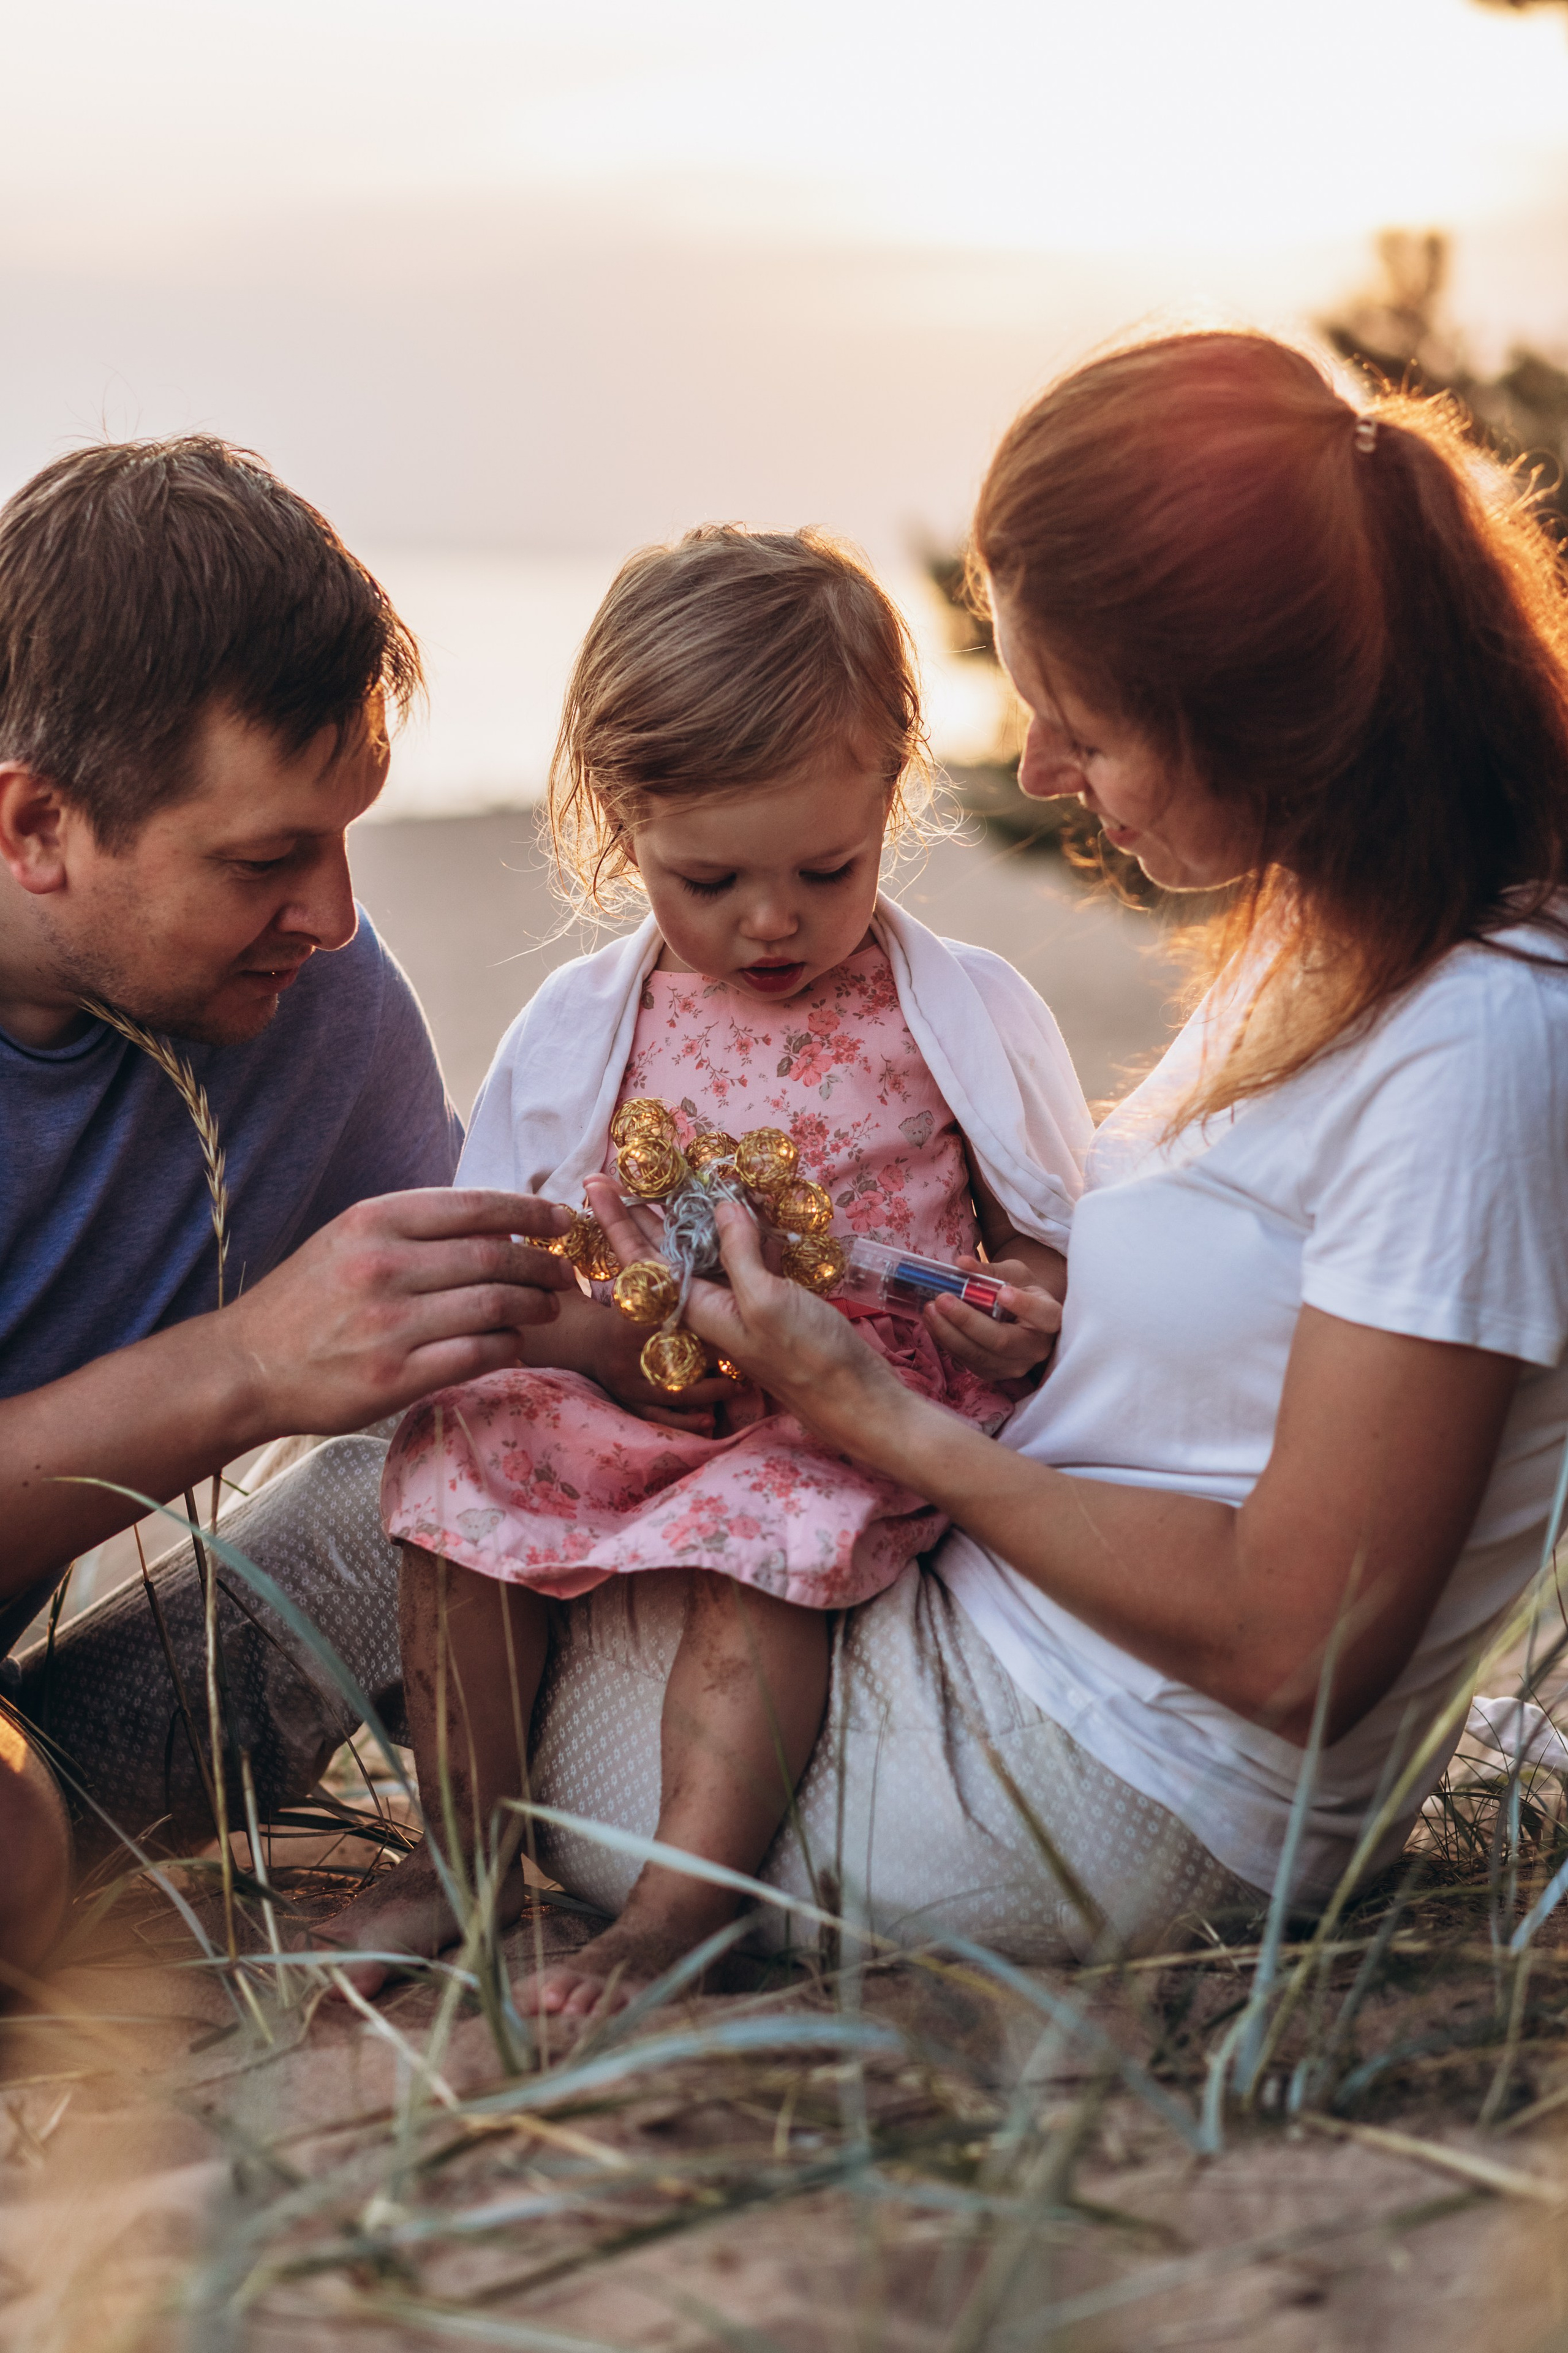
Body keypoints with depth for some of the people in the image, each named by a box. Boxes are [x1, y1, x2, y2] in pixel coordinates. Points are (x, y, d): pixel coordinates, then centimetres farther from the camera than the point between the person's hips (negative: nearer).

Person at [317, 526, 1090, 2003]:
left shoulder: (966, 1018, 2)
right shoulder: (574, 1032, 5)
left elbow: (1053, 1247, 8)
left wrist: (1022, 1313, -16)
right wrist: (606, 1321, -17)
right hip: (628, 1408, 3)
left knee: (769, 1520, -32)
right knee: (464, 1463, -20)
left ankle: (685, 1899, -26)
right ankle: (460, 1852, -8)